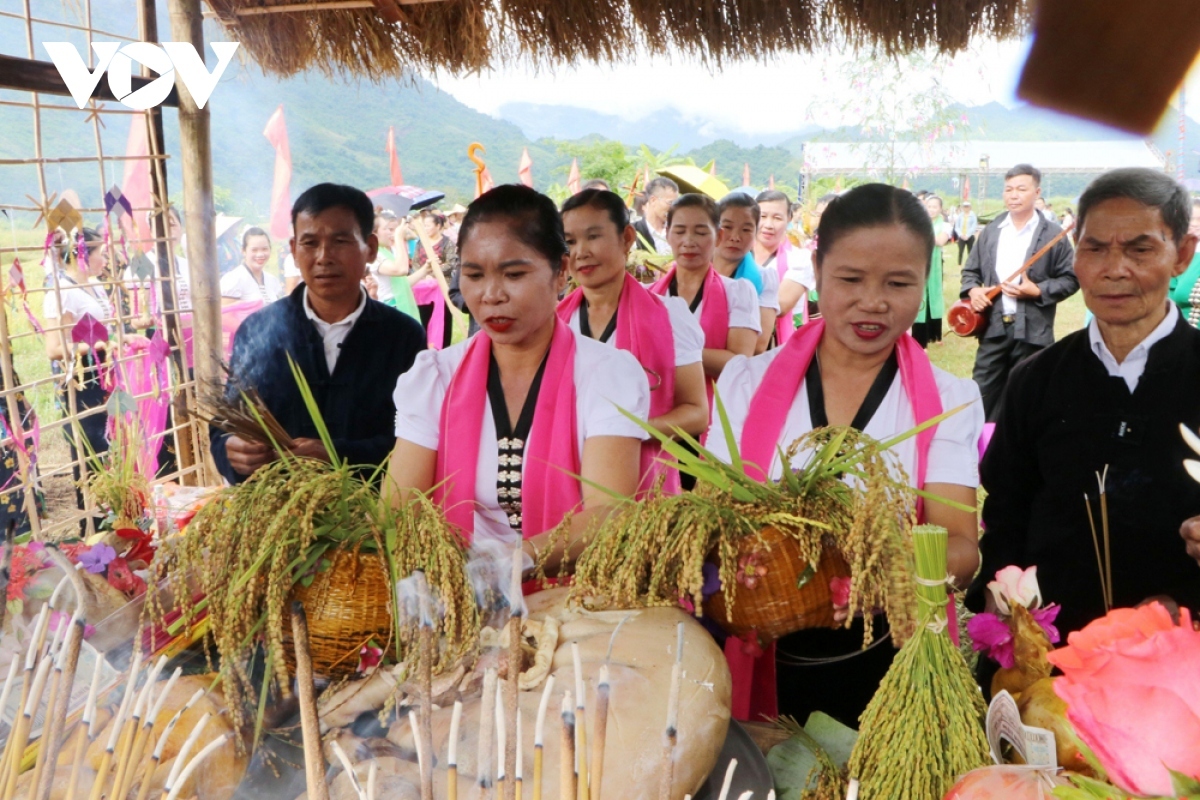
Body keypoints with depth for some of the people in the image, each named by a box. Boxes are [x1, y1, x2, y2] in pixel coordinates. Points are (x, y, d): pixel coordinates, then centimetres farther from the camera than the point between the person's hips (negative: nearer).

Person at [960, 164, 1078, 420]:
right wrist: (973, 290, -6)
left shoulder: (1053, 234, -2)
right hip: (993, 327, 3)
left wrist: (1037, 292, -14)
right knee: (983, 396, 6)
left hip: (1032, 332, -3)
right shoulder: (991, 230, 9)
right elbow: (971, 270, 15)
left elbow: (1071, 279, 0)